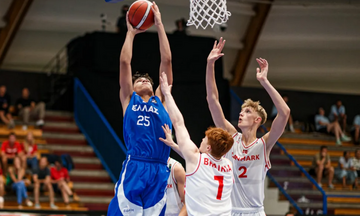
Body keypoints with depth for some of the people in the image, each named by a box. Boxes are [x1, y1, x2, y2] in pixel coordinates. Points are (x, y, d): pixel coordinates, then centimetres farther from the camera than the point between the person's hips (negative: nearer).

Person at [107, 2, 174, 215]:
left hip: (159, 172, 2)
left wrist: (159, 25, 20)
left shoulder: (161, 100, 20)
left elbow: (167, 61, 18)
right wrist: (131, 32, 23)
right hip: (134, 168, -2)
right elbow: (125, 62, 13)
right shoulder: (129, 100, 17)